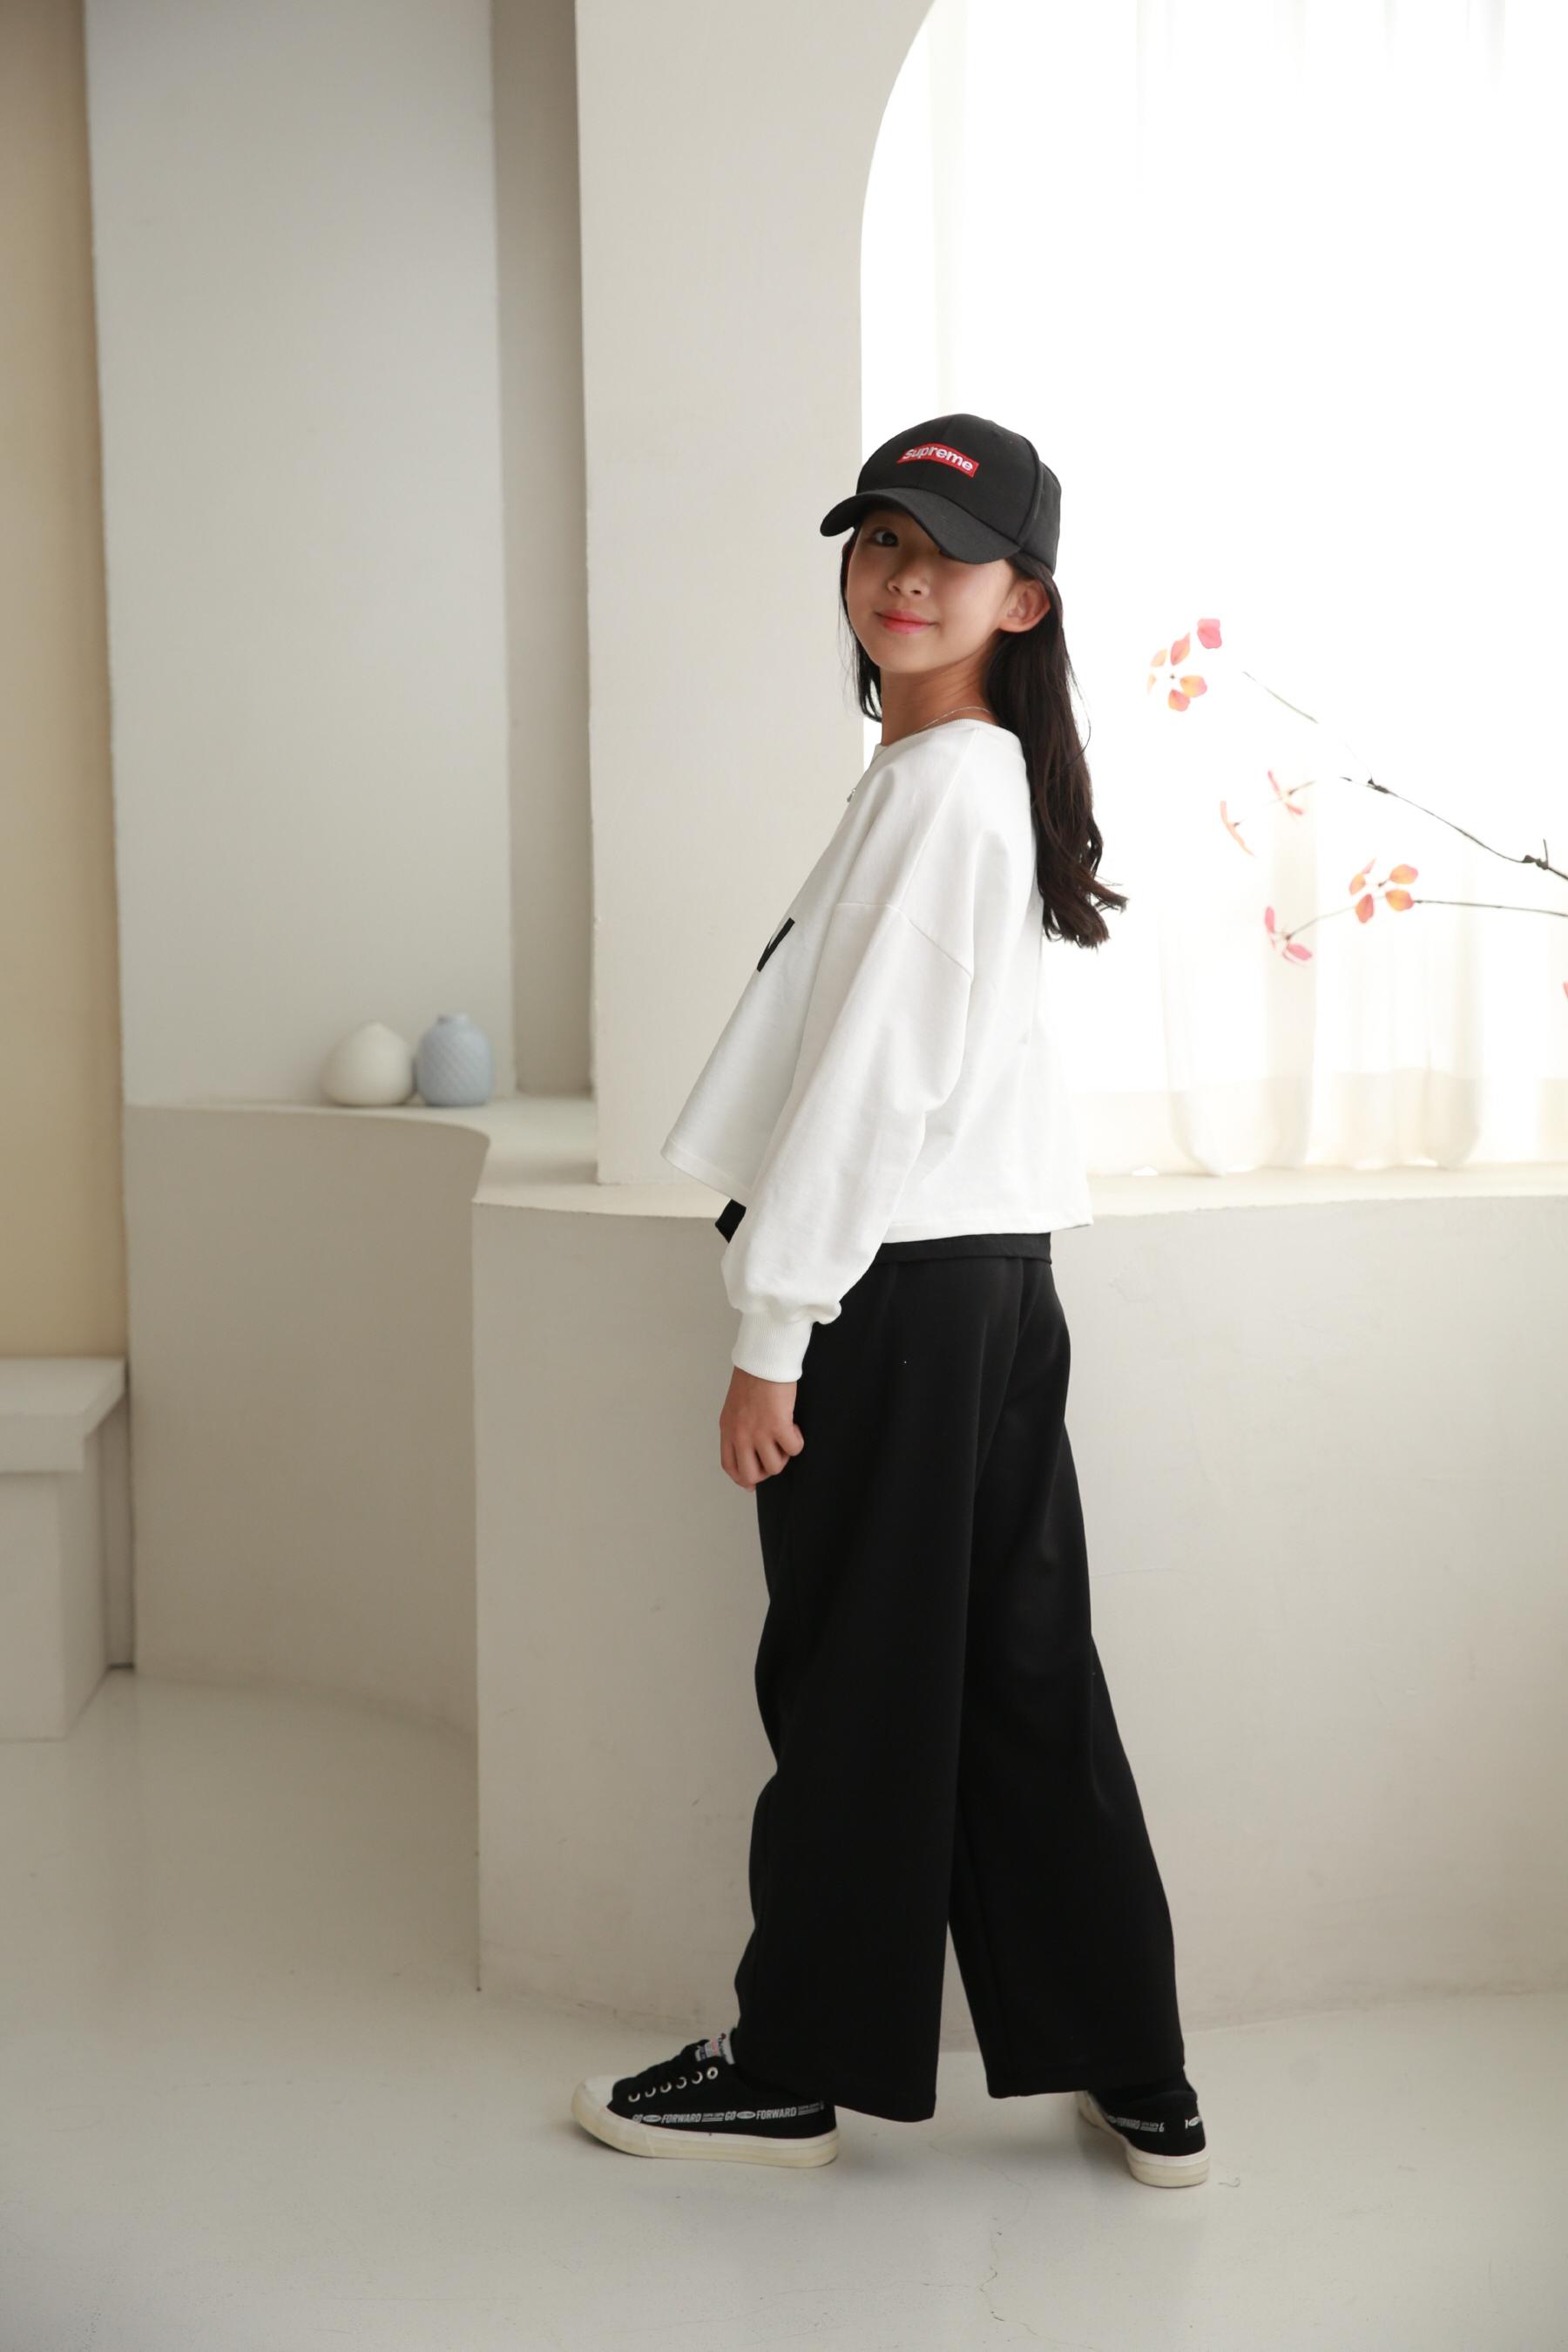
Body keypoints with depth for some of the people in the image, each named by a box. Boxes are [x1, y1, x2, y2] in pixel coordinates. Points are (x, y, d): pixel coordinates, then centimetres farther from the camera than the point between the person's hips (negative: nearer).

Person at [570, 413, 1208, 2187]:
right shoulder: (982, 776, 16)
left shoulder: (940, 781, -14)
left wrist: (771, 1335, -16)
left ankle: (793, 2072, 20)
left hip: (898, 1295, -9)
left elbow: (868, 1075, -18)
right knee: (1014, 1683, 13)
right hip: (985, 1279, 9)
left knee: (852, 1685, 3)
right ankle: (1134, 2077, 21)